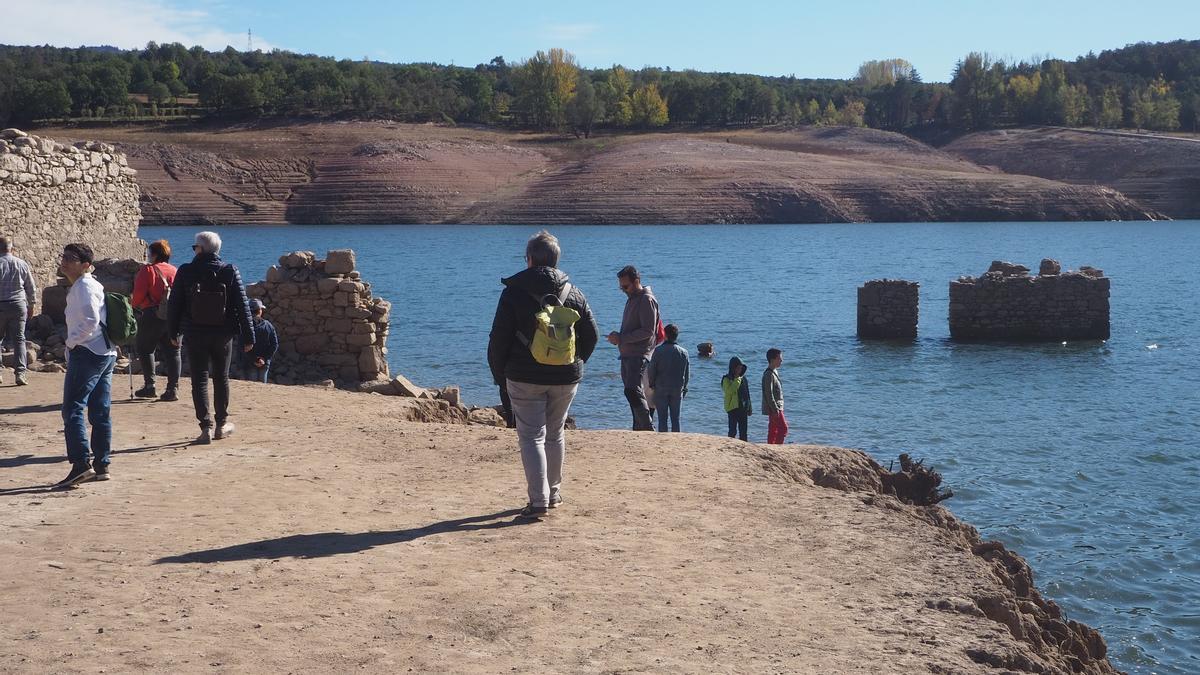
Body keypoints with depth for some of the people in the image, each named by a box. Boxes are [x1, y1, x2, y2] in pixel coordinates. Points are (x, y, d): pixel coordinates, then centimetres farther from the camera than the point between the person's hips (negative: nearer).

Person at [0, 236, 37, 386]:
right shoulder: (22, 264, 3)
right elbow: (32, 288, 9)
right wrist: (31, 306, 20)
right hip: (18, 305, 2)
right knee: (19, 340, 5)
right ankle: (20, 373, -3)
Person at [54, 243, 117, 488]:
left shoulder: (84, 286, -11)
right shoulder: (91, 285, 19)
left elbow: (91, 320, -24)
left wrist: (71, 342, -12)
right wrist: (74, 342, 17)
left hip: (87, 352, -10)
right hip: (106, 353, 10)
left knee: (73, 408, -11)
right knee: (100, 412, 9)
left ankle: (81, 464, -18)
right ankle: (101, 465, 12)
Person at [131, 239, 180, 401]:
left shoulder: (147, 270, -5)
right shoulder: (174, 271, 9)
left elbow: (139, 294, -10)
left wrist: (133, 305, 9)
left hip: (152, 315, -4)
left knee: (145, 349, 11)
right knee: (172, 352, 7)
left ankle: (149, 386, 5)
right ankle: (173, 389, 2)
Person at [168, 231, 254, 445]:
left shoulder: (185, 272, -5)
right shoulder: (229, 271, -5)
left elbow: (174, 305, 0)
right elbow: (242, 305, -4)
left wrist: (173, 332, 13)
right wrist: (248, 336, 1)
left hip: (195, 336, -1)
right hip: (223, 335, 1)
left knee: (200, 380, 3)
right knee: (221, 378, 16)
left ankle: (206, 427, -5)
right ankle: (222, 424, 24)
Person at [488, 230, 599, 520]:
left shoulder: (514, 292, -7)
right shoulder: (573, 292, 5)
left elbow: (499, 339, -6)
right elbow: (591, 335, 8)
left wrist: (499, 374, 5)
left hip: (525, 378, -4)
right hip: (566, 378, 4)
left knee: (531, 437, -1)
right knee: (555, 434, 19)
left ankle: (538, 501, -9)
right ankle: (553, 492, 29)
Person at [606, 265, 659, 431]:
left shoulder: (647, 300, -11)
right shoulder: (632, 299, 19)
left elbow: (648, 331, -18)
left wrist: (622, 338, -17)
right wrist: (618, 336, 5)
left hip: (639, 354, -10)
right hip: (627, 355, 10)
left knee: (632, 391, -19)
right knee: (632, 392, 11)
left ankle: (648, 429, -18)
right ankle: (638, 429, 15)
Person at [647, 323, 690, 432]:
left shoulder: (658, 350, -7)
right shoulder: (684, 352, 2)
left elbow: (651, 370, -5)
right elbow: (687, 373, 7)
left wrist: (652, 384, 10)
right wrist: (684, 388, 18)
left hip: (661, 389, -2)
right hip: (677, 390, 2)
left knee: (662, 418, 1)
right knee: (675, 418, 6)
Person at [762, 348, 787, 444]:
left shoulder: (774, 372, 15)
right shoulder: (769, 374, -17)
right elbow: (769, 394, -21)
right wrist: (775, 409, -22)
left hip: (777, 407, 10)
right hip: (774, 408, -10)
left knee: (773, 430, 10)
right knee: (783, 428, -11)